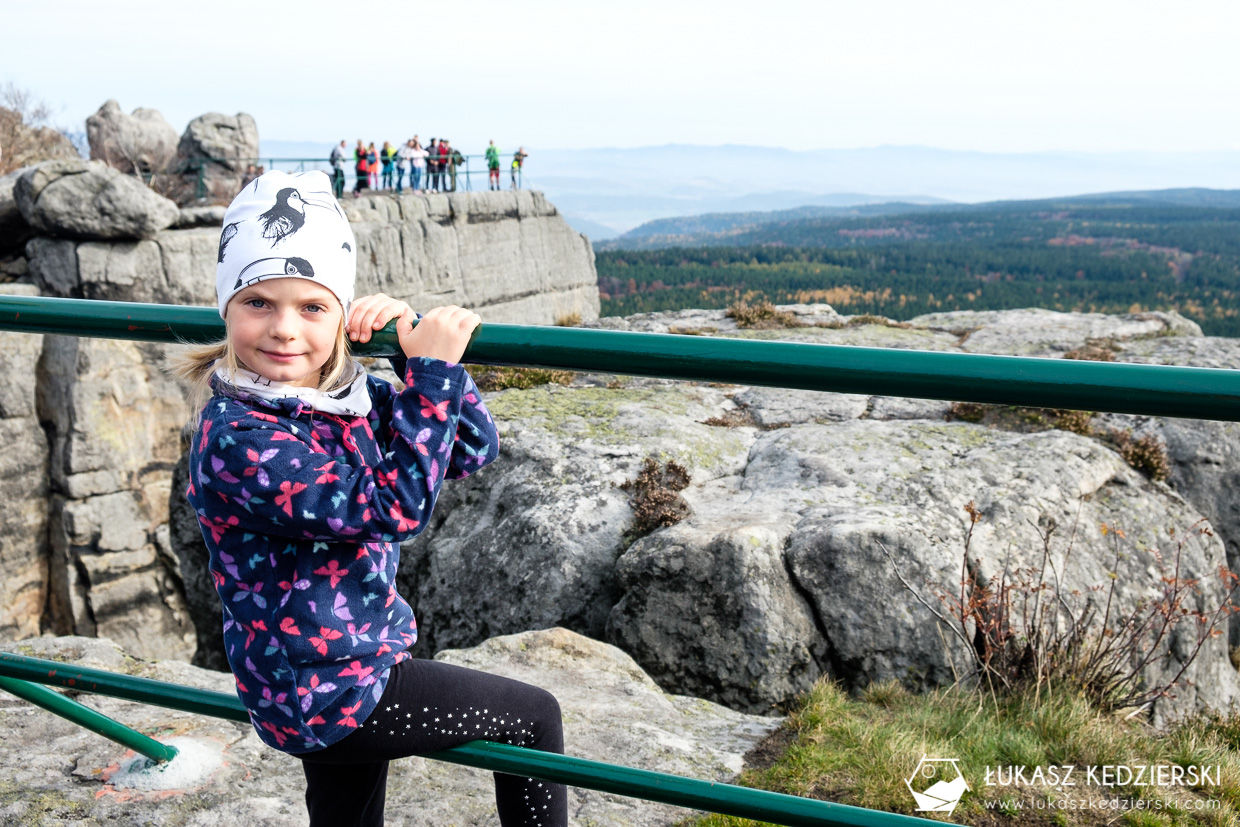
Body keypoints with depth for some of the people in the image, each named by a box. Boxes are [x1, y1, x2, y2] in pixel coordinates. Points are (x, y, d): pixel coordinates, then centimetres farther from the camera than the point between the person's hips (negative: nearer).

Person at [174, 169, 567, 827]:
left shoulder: (346, 395, -1)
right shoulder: (236, 435, -24)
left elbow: (471, 450, 1)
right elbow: (393, 507, -30)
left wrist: (414, 345, -10)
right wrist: (432, 372, -29)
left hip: (338, 670, 8)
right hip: (324, 691, -8)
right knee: (533, 717, 4)